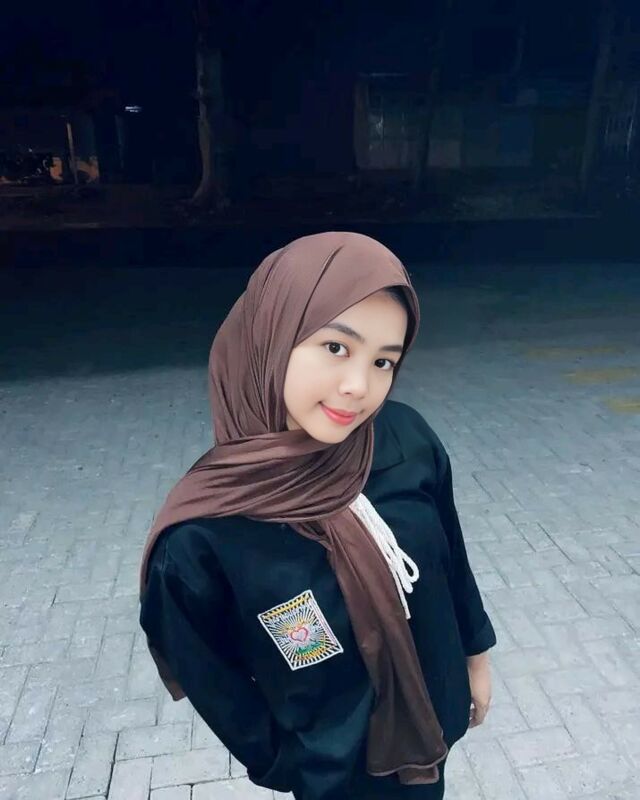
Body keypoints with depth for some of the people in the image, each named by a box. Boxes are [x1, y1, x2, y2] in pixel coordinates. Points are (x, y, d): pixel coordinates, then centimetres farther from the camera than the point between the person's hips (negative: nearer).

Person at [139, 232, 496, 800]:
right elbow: (213, 682, -13)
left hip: (434, 719, 4)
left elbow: (450, 553, -4)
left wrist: (475, 652, 8)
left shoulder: (407, 439, -21)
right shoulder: (202, 536, -30)